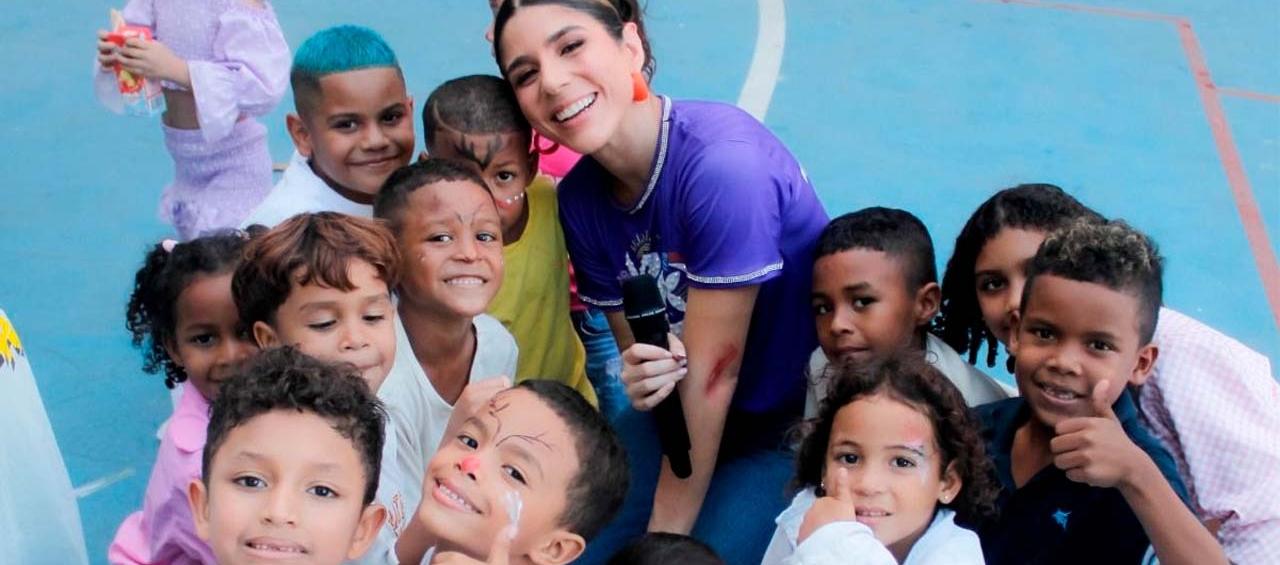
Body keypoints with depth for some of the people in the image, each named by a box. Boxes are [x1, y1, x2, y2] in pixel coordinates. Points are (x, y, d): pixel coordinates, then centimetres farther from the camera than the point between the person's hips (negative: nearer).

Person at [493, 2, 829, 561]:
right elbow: (639, 349, 2)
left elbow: (712, 373, -24)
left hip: (802, 418, -5)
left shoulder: (724, 161, -29)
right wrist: (645, 375, -23)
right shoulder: (580, 198, -8)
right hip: (688, 411, 5)